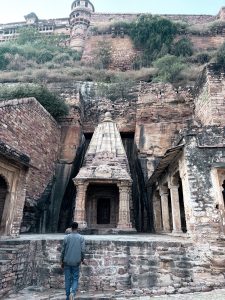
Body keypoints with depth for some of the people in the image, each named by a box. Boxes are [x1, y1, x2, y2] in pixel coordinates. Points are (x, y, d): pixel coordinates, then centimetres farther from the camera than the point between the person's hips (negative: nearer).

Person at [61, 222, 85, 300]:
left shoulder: (66, 237, -3)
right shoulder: (81, 238, -4)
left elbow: (63, 250, 0)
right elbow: (83, 250, -7)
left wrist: (62, 261, 11)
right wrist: (82, 259, 9)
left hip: (67, 262, 1)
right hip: (76, 262, -1)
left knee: (67, 279, 13)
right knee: (75, 279, 10)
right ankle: (73, 293, -12)